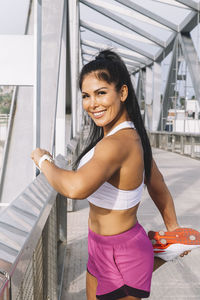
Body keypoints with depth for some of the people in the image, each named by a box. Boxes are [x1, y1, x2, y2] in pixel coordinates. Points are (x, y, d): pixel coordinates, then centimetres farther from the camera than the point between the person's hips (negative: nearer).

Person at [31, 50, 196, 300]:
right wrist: (173, 229, 24)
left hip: (121, 257, -9)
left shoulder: (117, 143, -30)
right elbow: (158, 186, 11)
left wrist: (43, 160, -25)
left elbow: (76, 188, -46)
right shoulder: (132, 135, 0)